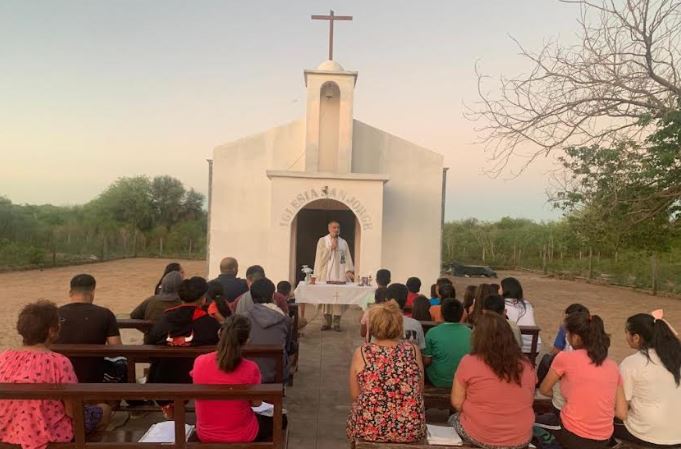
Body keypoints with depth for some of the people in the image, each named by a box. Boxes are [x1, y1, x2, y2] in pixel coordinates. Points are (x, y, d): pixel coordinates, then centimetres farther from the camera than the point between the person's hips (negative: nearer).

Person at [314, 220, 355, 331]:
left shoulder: (343, 242, 11)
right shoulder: (322, 241, 5)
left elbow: (347, 258, 6)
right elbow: (320, 257, -3)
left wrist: (349, 271, -6)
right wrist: (331, 247, -8)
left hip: (340, 275, 2)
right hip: (326, 275, -2)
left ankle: (337, 322, 5)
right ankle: (327, 321, 8)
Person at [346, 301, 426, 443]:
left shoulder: (361, 353, -8)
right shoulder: (414, 351, -4)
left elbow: (354, 396, 0)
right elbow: (420, 392, 7)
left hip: (367, 429, -2)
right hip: (411, 430, 2)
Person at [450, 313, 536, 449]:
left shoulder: (469, 362, -16)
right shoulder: (526, 365, -4)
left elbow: (457, 403, -10)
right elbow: (528, 402, 8)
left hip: (478, 437, -3)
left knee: (454, 419, 27)